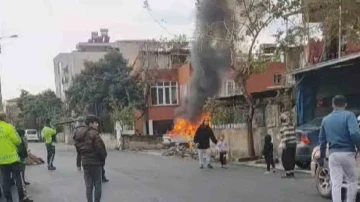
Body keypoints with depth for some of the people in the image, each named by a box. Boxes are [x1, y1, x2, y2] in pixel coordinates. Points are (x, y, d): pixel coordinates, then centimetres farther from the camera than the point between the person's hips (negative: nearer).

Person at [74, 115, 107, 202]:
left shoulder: (79, 134, 7)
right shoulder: (94, 134, -18)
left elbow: (77, 146, 11)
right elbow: (100, 148, -19)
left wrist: (84, 155, 14)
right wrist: (103, 157, -4)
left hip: (85, 162, 7)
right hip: (96, 162, -7)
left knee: (88, 185, 13)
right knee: (97, 185, 4)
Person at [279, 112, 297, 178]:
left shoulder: (284, 125, -11)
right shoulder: (291, 125, 14)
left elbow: (286, 134, -20)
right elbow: (294, 134, 15)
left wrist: (283, 143, -21)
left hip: (288, 145, -8)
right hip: (293, 143, 9)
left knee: (285, 158, -4)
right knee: (291, 159, 12)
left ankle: (288, 173, -7)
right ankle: (291, 172, 15)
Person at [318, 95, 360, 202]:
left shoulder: (326, 119, 12)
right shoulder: (349, 115, -4)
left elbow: (322, 139, 17)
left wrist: (322, 156, 26)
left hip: (333, 154, 3)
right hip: (347, 153, -3)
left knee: (336, 184, 2)